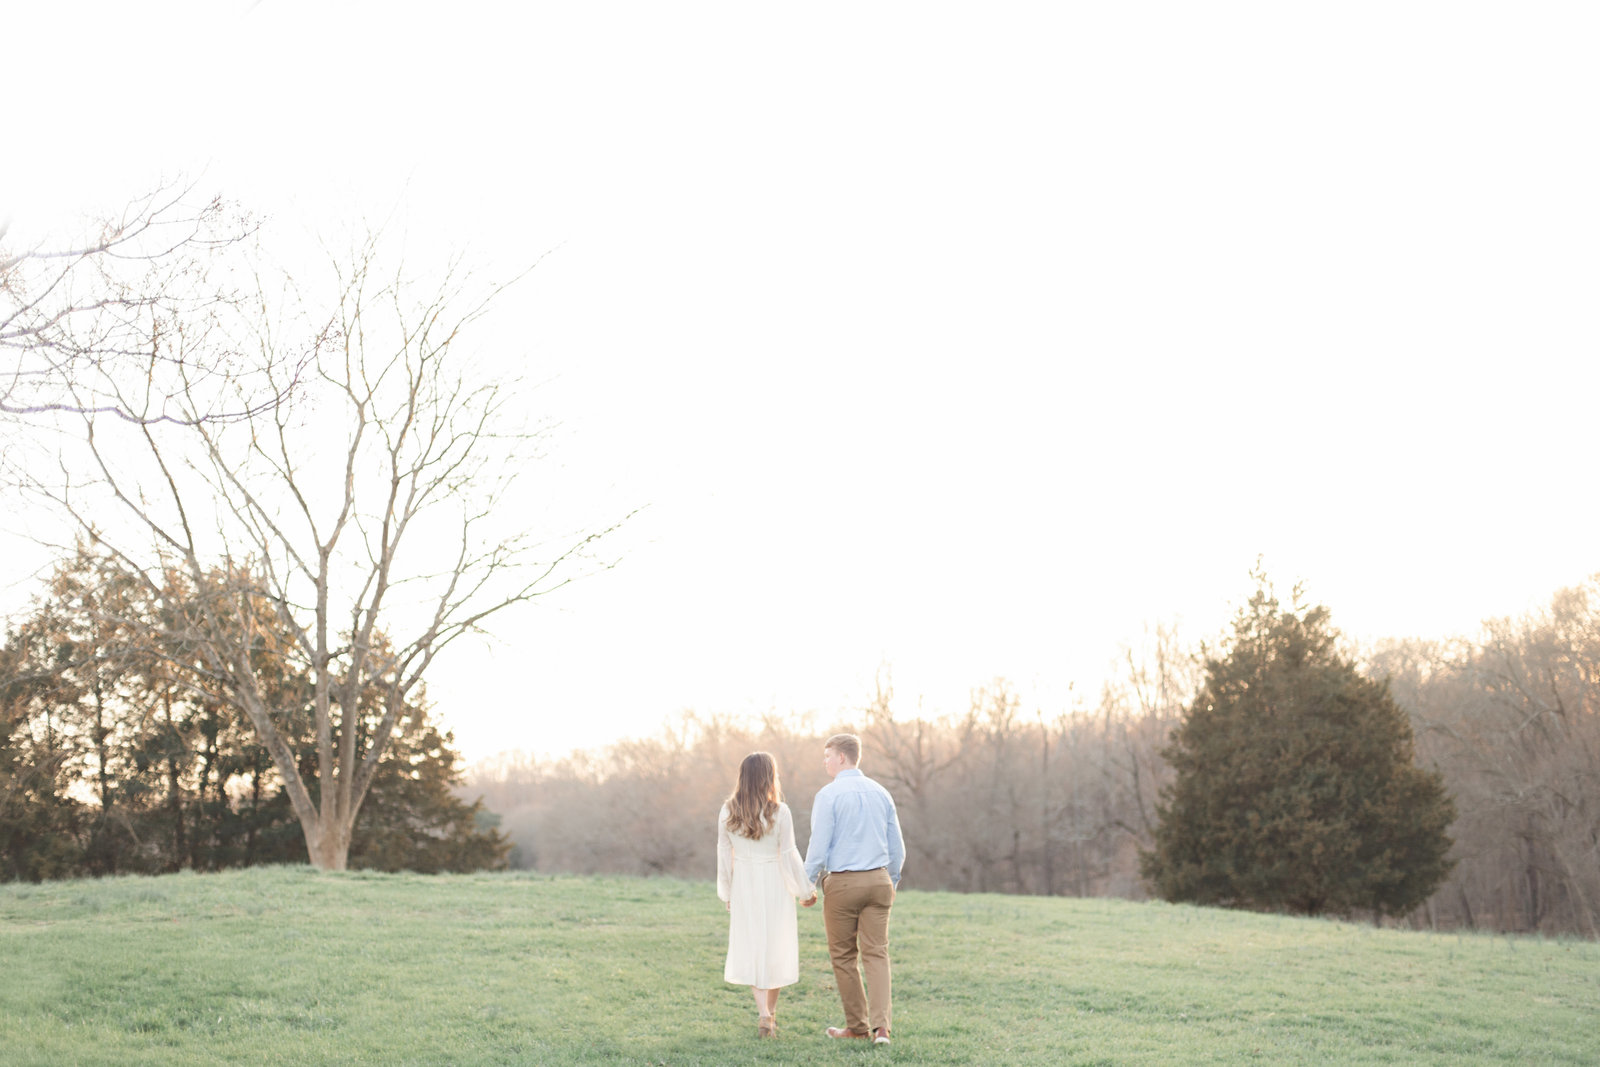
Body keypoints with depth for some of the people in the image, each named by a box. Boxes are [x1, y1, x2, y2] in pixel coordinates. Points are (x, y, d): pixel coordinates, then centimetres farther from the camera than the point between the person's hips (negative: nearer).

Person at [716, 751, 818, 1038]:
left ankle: (764, 1014, -6)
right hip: (775, 885, -2)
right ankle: (771, 1014, 22)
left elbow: (724, 855, 2)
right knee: (776, 950, 13)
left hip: (744, 885, 2)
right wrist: (806, 891, 2)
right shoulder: (779, 813, -15)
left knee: (752, 950, 11)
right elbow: (789, 856, -11)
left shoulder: (727, 812, -5)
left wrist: (727, 894, 14)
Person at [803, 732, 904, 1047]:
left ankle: (857, 1024, 17)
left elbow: (818, 847, -12)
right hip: (878, 880, 4)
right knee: (876, 953, 3)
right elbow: (897, 848, 12)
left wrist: (805, 885, 1)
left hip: (841, 882, -4)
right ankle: (880, 1024, -10)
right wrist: (892, 881, 26)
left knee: (843, 956, 10)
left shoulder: (828, 795, -9)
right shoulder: (880, 793, 7)